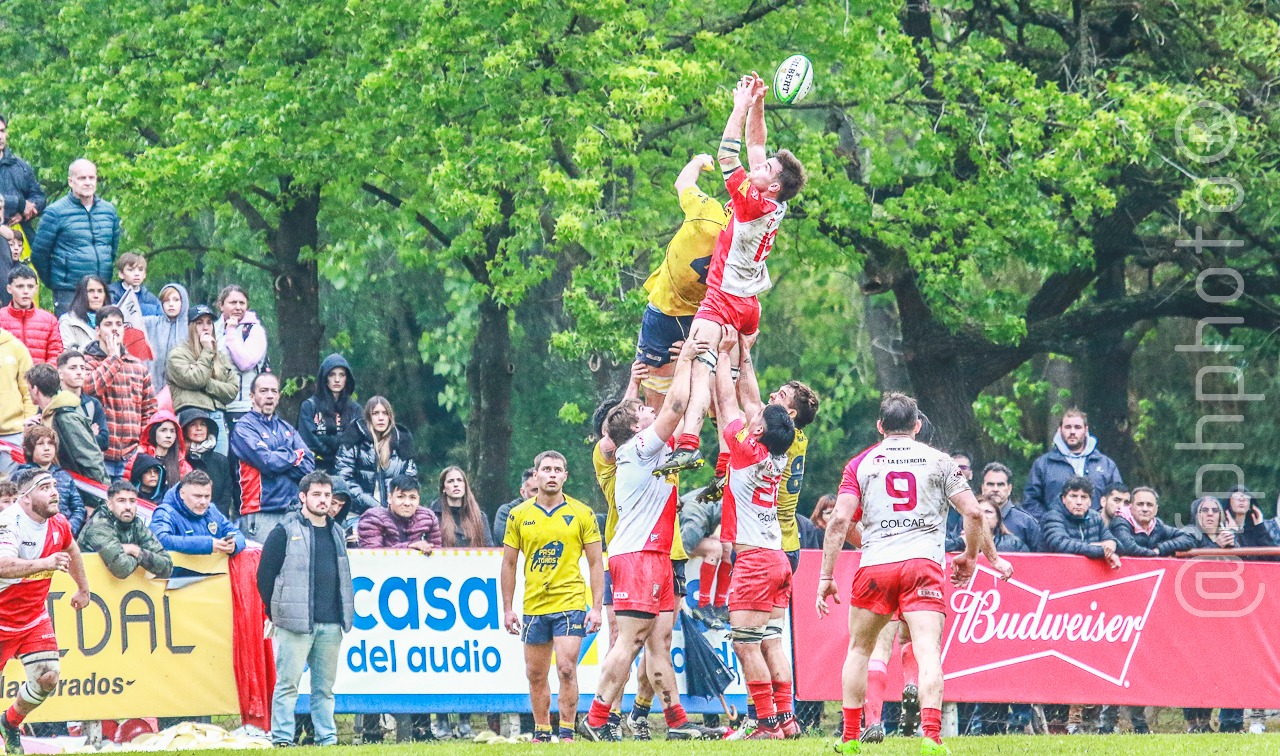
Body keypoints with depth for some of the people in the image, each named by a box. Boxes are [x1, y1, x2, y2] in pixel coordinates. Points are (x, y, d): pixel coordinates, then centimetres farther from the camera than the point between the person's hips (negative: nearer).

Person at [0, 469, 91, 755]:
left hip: (34, 618, 6)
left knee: (47, 680, -5)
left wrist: (83, 589, 31)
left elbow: (71, 550, 22)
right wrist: (45, 564, -53)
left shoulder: (58, 524, -3)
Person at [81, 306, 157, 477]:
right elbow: (90, 387, -19)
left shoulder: (138, 366, 15)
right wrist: (113, 357, -9)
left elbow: (149, 410, 16)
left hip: (131, 457, 4)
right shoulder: (86, 361, 3)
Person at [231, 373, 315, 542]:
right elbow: (267, 462, -13)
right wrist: (294, 456, 3)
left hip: (291, 511, 5)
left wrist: (280, 460, -7)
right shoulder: (244, 427, 1)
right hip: (261, 513, -5)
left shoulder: (286, 428, 19)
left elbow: (309, 465, 7)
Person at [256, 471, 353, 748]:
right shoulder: (285, 532, -1)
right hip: (295, 625, -5)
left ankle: (327, 738, 11)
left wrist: (345, 613, 15)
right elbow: (265, 576, -2)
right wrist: (275, 612, -1)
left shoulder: (336, 533, 18)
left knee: (325, 686, 8)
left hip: (331, 625, 5)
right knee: (288, 683, -7)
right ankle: (281, 738, -6)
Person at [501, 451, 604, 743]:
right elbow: (509, 563, 10)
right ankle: (541, 733, 20)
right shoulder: (519, 516, 5)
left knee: (566, 669, -12)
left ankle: (567, 733, -5)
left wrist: (596, 607, -5)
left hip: (570, 603, -3)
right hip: (533, 606, 3)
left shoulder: (582, 514, 0)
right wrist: (508, 608, 6)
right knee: (535, 675, 7)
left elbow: (595, 563, 2)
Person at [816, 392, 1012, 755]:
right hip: (923, 564, -1)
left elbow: (840, 520, 0)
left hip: (875, 566, 1)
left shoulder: (861, 464, 10)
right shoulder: (939, 461, 10)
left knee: (859, 649, 18)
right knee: (928, 652, -9)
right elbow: (973, 513, 6)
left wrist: (826, 576, 2)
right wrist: (971, 555, 23)